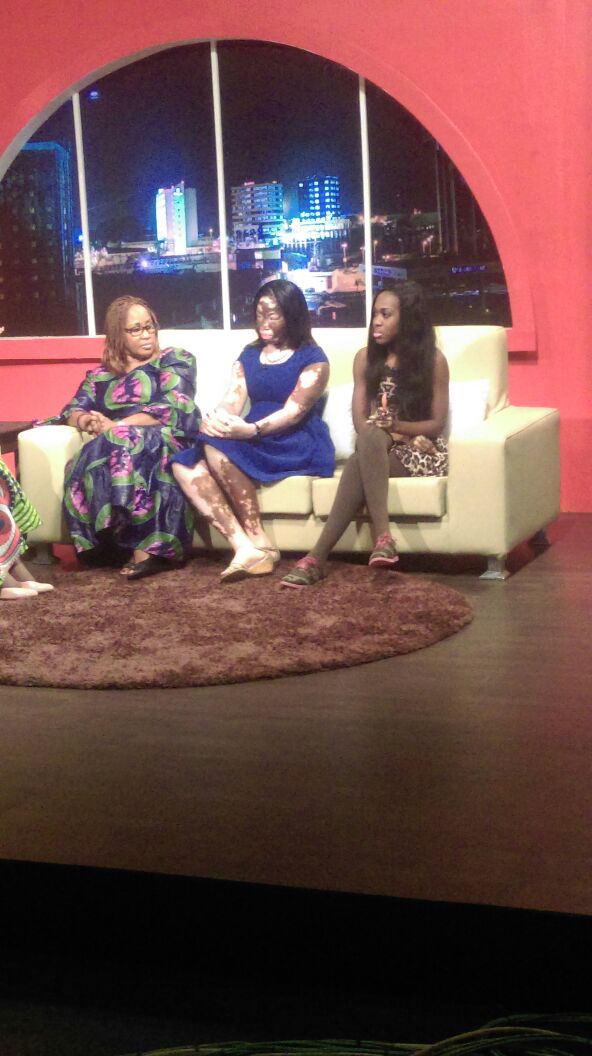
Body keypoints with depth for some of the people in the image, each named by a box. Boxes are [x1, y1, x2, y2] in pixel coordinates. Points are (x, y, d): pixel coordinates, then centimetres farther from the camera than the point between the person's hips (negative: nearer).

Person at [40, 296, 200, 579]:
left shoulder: (175, 360, 13)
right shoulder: (101, 374, 25)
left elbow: (173, 409, -4)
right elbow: (73, 410, 16)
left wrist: (117, 426, -13)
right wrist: (87, 421, -11)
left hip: (163, 442, -3)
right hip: (110, 446, 4)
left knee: (124, 448, -40)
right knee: (82, 465, -34)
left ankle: (147, 547, -44)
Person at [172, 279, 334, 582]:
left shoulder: (312, 358, 1)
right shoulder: (249, 356, 20)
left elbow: (294, 411, -13)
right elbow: (232, 401, 7)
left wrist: (250, 430, -31)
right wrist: (214, 421, -20)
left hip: (298, 446, -6)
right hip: (254, 442, 6)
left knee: (219, 447, -33)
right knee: (185, 466, -23)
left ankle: (259, 543, -29)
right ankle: (244, 546, -37)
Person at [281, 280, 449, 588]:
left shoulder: (433, 359, -2)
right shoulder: (365, 357, 8)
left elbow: (437, 423, -3)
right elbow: (360, 421, 2)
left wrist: (396, 425, -21)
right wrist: (405, 438, -15)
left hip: (421, 454, -3)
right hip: (377, 449, 3)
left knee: (359, 464, -35)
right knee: (370, 438, -37)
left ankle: (318, 557, -43)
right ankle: (382, 536, -48)